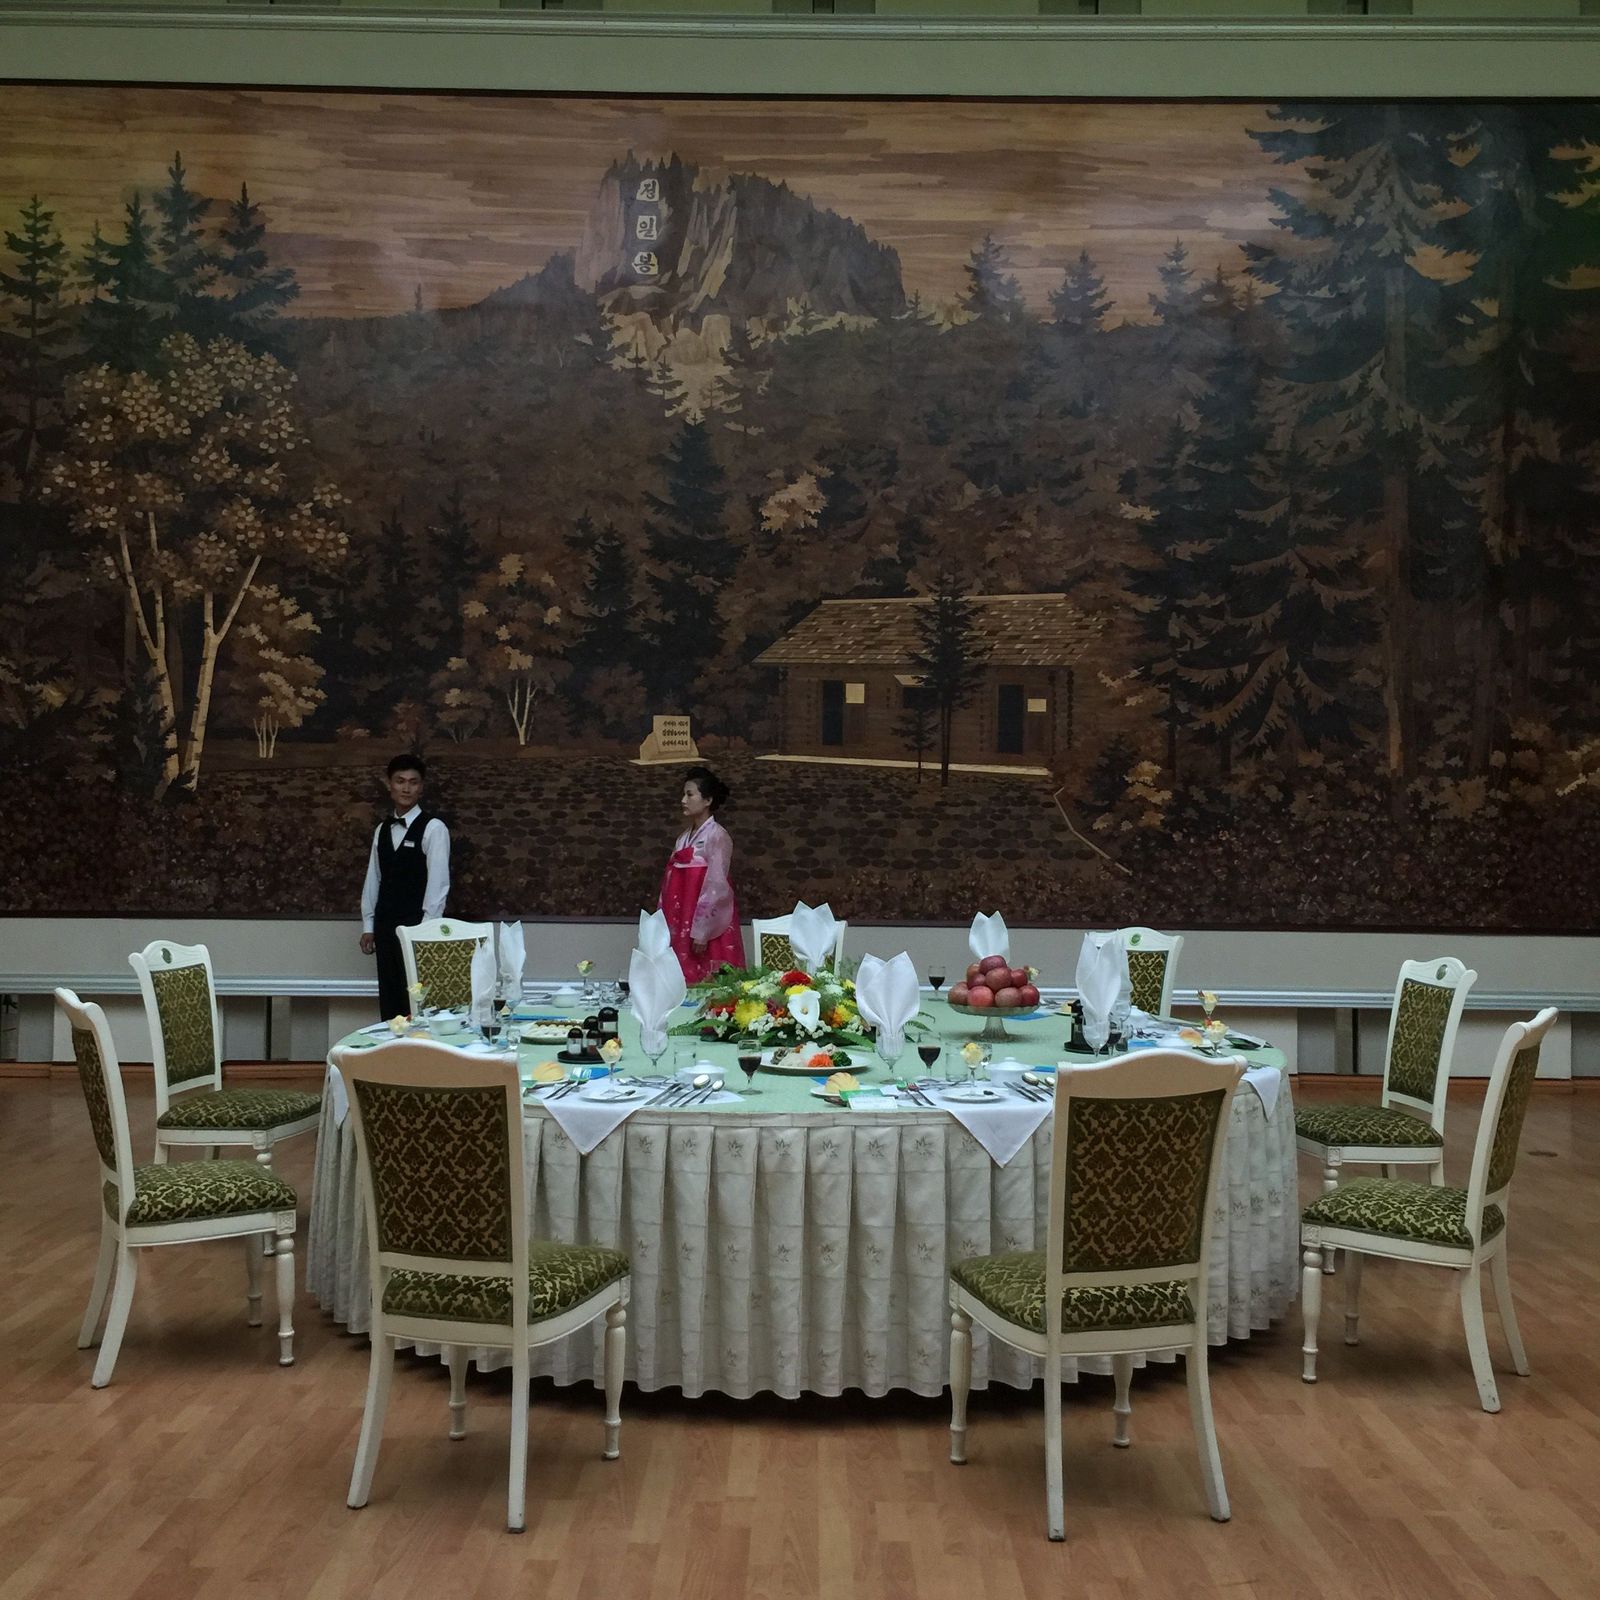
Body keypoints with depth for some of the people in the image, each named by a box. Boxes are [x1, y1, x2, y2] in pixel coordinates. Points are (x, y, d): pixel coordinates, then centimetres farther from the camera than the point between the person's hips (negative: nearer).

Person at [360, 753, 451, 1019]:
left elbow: (438, 881, -12)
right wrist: (368, 926, 8)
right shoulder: (382, 829, 11)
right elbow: (373, 878, 12)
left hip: (417, 926, -6)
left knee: (416, 1002, -6)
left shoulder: (433, 828, -8)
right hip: (386, 926, 6)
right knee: (389, 1002, 8)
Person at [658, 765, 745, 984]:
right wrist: (665, 925, 11)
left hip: (703, 927, -7)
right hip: (682, 925, 7)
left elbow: (715, 887, -15)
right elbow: (672, 885, 14)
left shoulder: (717, 837, -10)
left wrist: (701, 932, -18)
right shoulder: (685, 836, 13)